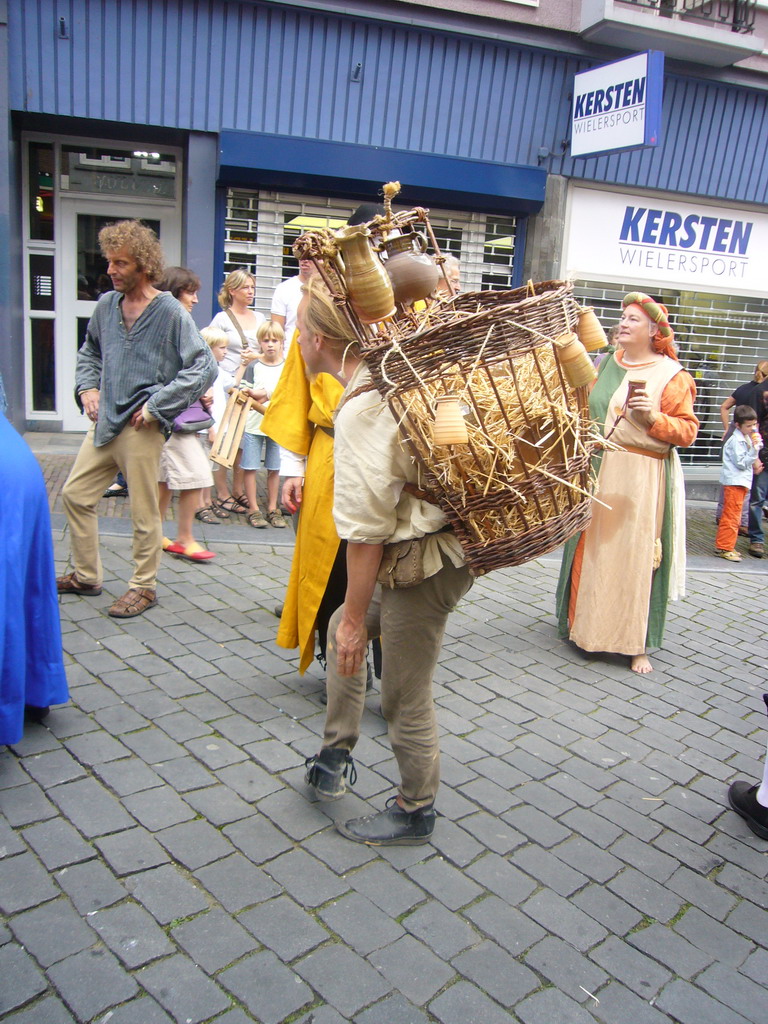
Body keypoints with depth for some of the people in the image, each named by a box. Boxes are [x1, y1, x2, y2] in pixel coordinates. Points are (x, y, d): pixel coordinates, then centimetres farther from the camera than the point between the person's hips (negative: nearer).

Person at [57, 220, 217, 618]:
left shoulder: (170, 313, -10)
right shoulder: (106, 306, 8)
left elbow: (204, 368, -15)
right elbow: (89, 353, 25)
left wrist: (157, 404, -15)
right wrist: (87, 387, 7)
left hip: (141, 428, -7)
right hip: (104, 422, 7)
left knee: (143, 511, 3)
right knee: (75, 494, 12)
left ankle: (143, 586, 20)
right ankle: (85, 576, 28)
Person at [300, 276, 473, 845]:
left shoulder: (361, 409, -23)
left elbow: (366, 528, -22)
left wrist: (357, 616, -15)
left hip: (425, 563, -10)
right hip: (416, 548, 10)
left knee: (405, 698, 8)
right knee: (342, 629, 24)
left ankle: (414, 814, 30)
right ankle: (336, 755, 38)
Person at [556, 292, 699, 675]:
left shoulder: (671, 375, -1)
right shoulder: (605, 365, 13)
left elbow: (687, 430, -6)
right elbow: (586, 410, 23)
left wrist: (653, 418, -20)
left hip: (641, 479, -4)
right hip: (597, 473, 5)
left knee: (635, 556, -3)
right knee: (592, 551, 7)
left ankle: (636, 644, 7)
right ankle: (586, 626, 21)